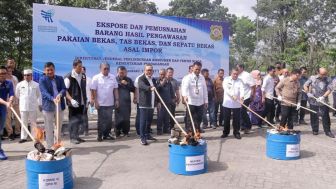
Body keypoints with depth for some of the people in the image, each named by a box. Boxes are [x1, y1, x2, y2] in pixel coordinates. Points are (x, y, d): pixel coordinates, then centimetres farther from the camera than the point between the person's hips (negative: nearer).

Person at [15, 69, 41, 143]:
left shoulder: (36, 85, -2)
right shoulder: (20, 84, 2)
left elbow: (39, 95, 3)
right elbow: (17, 94, 14)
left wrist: (39, 104, 2)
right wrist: (22, 100, 16)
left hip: (33, 106, -1)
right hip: (23, 106, 1)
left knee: (33, 122, 8)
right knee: (24, 123, 7)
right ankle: (23, 137, 14)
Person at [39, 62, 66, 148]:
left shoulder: (60, 78, 10)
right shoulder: (42, 80, -1)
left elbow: (64, 89, 0)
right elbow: (44, 93, -13)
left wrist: (60, 94, -23)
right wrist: (53, 99, -30)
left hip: (59, 106, 4)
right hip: (48, 107, -4)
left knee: (59, 127, 14)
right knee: (49, 129, 4)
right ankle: (50, 147, 12)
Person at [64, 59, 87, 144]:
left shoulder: (83, 76, 9)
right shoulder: (68, 77, -11)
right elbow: (65, 90, -14)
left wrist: (85, 100, 14)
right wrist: (71, 100, -25)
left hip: (81, 102, 6)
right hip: (73, 103, -6)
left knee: (79, 120, 12)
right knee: (73, 120, 1)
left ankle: (76, 136, 25)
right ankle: (72, 137, 13)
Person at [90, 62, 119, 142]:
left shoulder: (113, 77, 4)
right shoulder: (96, 78, -6)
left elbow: (115, 89, 7)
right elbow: (93, 91, -7)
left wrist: (117, 100, 3)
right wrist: (95, 102, -11)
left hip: (110, 103, 4)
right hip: (101, 103, -3)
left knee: (109, 120, 10)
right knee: (101, 120, 5)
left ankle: (106, 134, 23)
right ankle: (100, 135, 17)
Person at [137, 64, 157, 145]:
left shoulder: (153, 80, 17)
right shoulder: (141, 78, -6)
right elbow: (143, 86, -29)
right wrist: (150, 88, -48)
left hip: (151, 104, 7)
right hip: (144, 104, -7)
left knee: (149, 121, 13)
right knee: (143, 121, -5)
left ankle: (147, 135, 26)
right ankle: (142, 138, 0)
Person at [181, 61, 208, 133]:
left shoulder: (202, 78, 8)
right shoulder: (188, 77, -9)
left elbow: (205, 89, 11)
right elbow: (185, 87, -25)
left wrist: (206, 101, 9)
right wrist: (185, 96, -44)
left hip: (200, 102, 5)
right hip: (191, 102, -4)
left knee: (199, 118, 13)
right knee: (190, 119, 3)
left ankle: (198, 129, 29)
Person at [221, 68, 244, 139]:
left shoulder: (240, 81, 4)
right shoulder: (226, 79, 1)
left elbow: (242, 89, -11)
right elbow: (226, 88, -14)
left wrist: (242, 97, -32)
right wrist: (232, 95, -28)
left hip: (237, 104, 1)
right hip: (227, 102, 0)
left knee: (236, 119, 5)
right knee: (226, 119, 9)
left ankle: (236, 132, 18)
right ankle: (225, 132, 21)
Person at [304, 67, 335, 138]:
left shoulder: (328, 79, -2)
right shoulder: (312, 78, -2)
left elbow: (329, 89, -7)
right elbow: (305, 85, 5)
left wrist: (323, 97, -19)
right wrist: (308, 93, -10)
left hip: (323, 101, 0)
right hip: (313, 101, 0)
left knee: (326, 116, 1)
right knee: (314, 116, 9)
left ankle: (327, 131, 13)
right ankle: (315, 130, 23)